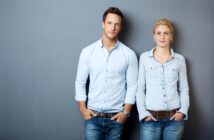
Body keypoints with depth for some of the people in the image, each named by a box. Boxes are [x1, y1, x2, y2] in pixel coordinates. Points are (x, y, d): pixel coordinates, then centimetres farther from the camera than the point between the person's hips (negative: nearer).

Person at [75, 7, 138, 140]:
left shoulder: (129, 54, -2)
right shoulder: (87, 52, 0)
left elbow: (132, 86, 0)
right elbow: (80, 83, 4)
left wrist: (126, 112, -5)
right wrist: (83, 109, -2)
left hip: (116, 117, 0)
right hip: (93, 116, 0)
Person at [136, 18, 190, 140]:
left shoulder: (180, 59, 6)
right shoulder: (144, 57, 3)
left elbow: (184, 89, 8)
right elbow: (140, 88, 3)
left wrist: (183, 111, -4)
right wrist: (143, 113, -5)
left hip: (174, 118, 1)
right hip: (151, 118, -1)